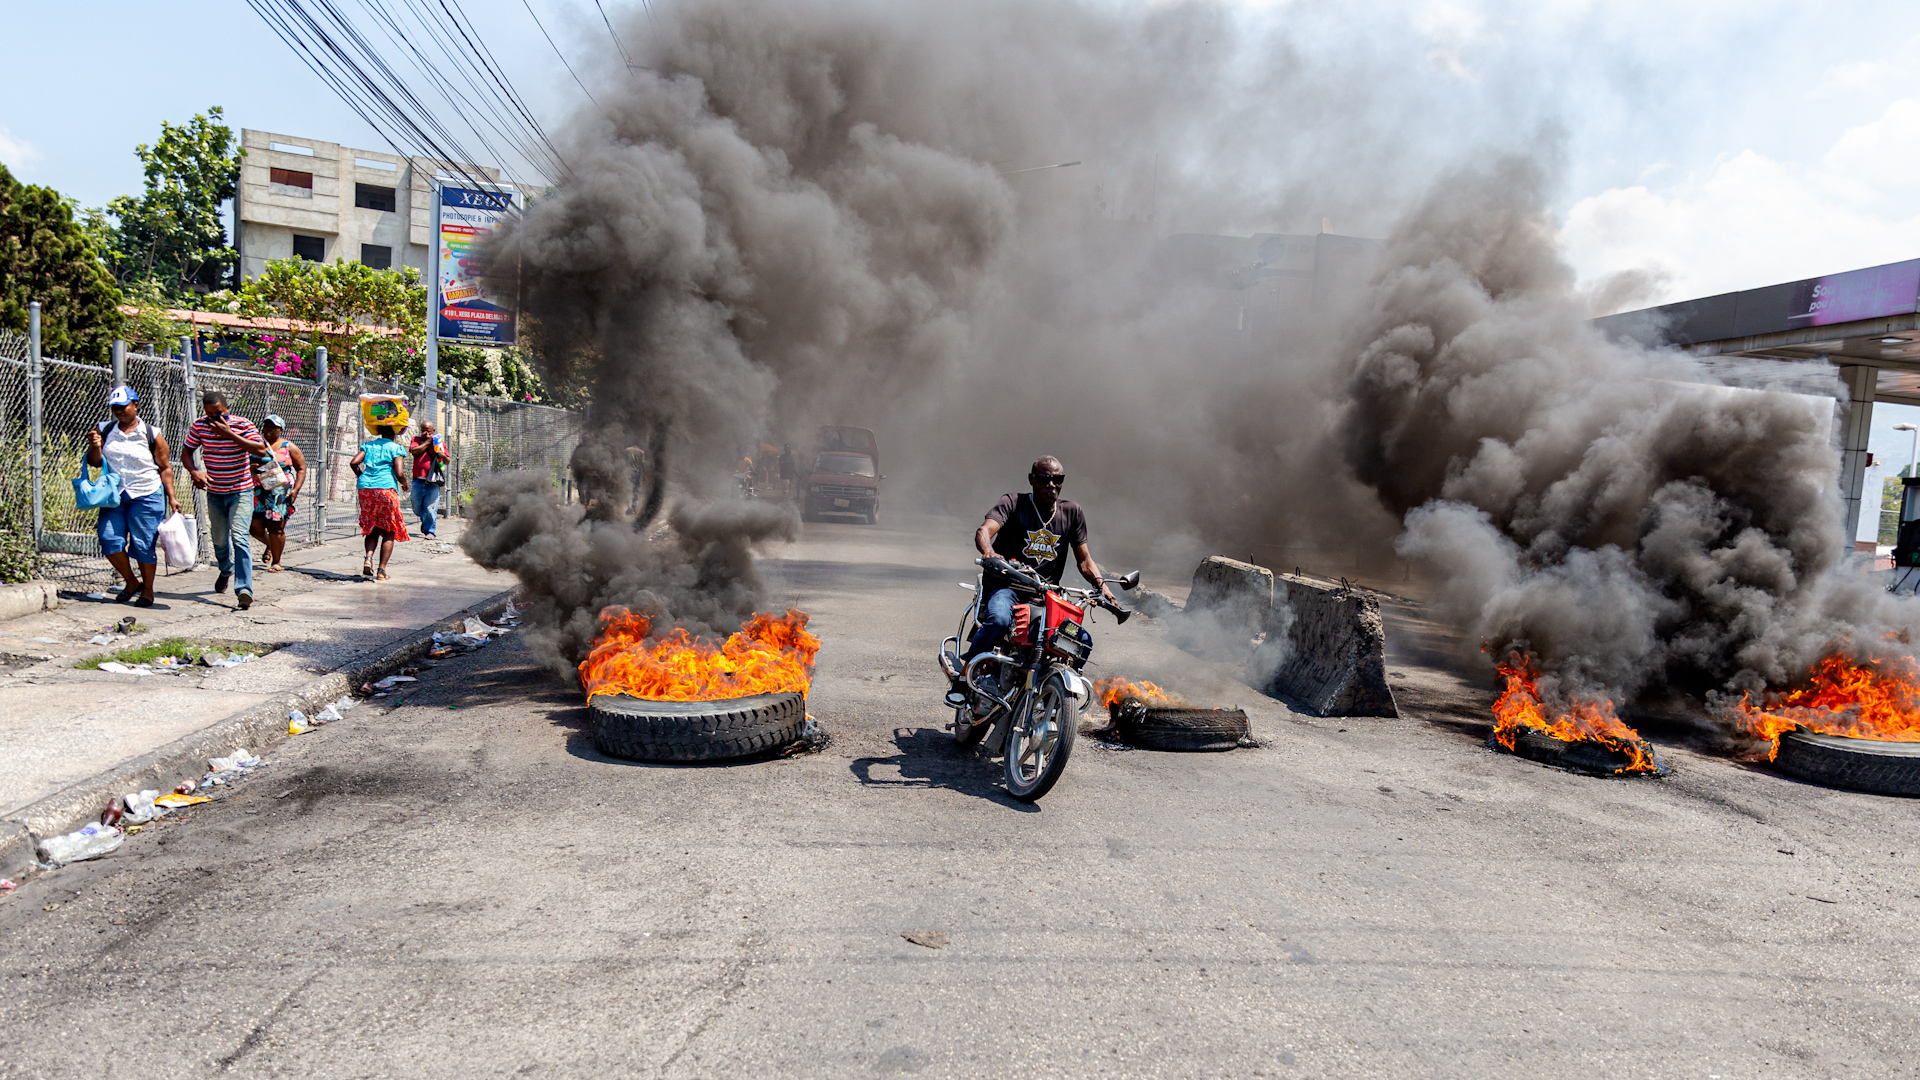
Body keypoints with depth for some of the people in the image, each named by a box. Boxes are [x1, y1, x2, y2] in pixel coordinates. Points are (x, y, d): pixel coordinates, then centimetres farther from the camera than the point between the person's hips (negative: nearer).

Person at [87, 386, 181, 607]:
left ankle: (147, 589, 15)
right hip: (114, 495, 3)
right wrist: (94, 447, -12)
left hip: (146, 496, -3)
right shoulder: (104, 430, 7)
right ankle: (131, 582, 15)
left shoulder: (152, 435, -1)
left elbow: (165, 468, 4)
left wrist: (171, 497, -1)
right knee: (110, 539, -6)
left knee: (143, 544, -1)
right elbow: (95, 462, 10)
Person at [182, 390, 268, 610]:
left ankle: (244, 589, -22)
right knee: (219, 539, 16)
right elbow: (186, 450, 9)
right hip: (215, 493, 4)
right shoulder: (199, 426, -1)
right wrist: (194, 472, -10)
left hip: (240, 491, -4)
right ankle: (226, 570, 47)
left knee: (239, 537, -18)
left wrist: (230, 434, -29)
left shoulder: (242, 424, -12)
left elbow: (261, 449, -25)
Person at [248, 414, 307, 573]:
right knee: (255, 526, 0)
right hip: (258, 492, 4)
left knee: (276, 527, -6)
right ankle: (269, 546, 33)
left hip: (280, 493, -4)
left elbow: (301, 469, 5)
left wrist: (295, 489, -7)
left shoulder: (288, 447, 4)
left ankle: (276, 562, 5)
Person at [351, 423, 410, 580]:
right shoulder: (396, 448, 2)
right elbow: (399, 473, -9)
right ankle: (382, 571, 0)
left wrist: (361, 476, 19)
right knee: (389, 532, 5)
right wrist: (405, 484, 11)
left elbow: (354, 462, 1)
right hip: (386, 488, -4)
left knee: (372, 528, 18)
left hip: (365, 489, 4)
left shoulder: (368, 445, 14)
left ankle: (368, 557, -8)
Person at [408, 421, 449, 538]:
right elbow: (414, 451, -8)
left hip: (433, 481, -2)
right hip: (418, 480, 2)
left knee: (431, 508, -7)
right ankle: (424, 520, 37)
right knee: (416, 506, 9)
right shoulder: (416, 439, 13)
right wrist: (427, 442, -5)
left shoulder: (440, 442, 12)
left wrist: (443, 456, -11)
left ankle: (430, 531, 0)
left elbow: (447, 461, 12)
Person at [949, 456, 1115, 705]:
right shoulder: (1013, 502, -1)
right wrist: (990, 554, -42)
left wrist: (1102, 585, -5)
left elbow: (1084, 561, 14)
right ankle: (961, 678, -22)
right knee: (999, 619, -36)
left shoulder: (1073, 512, 11)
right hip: (1005, 584, -4)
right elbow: (983, 532, -19)